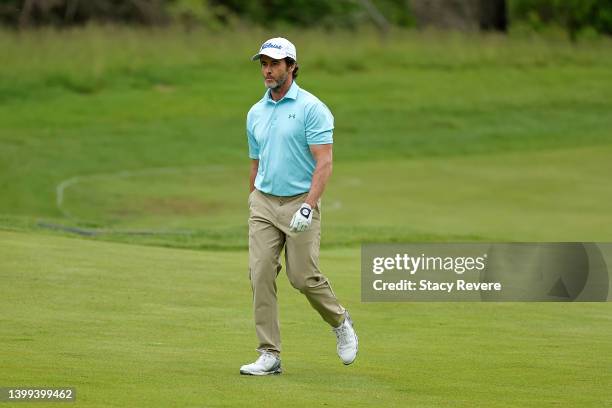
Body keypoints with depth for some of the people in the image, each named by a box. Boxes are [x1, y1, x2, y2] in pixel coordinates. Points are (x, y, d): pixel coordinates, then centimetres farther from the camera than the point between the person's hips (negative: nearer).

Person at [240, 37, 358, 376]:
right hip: (263, 203, 5)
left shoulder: (311, 108, -9)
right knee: (260, 275, -6)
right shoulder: (256, 113, 11)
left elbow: (324, 162, -15)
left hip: (299, 203, -5)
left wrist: (308, 207, -24)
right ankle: (269, 356, -3)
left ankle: (340, 323, 25)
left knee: (304, 277, -5)